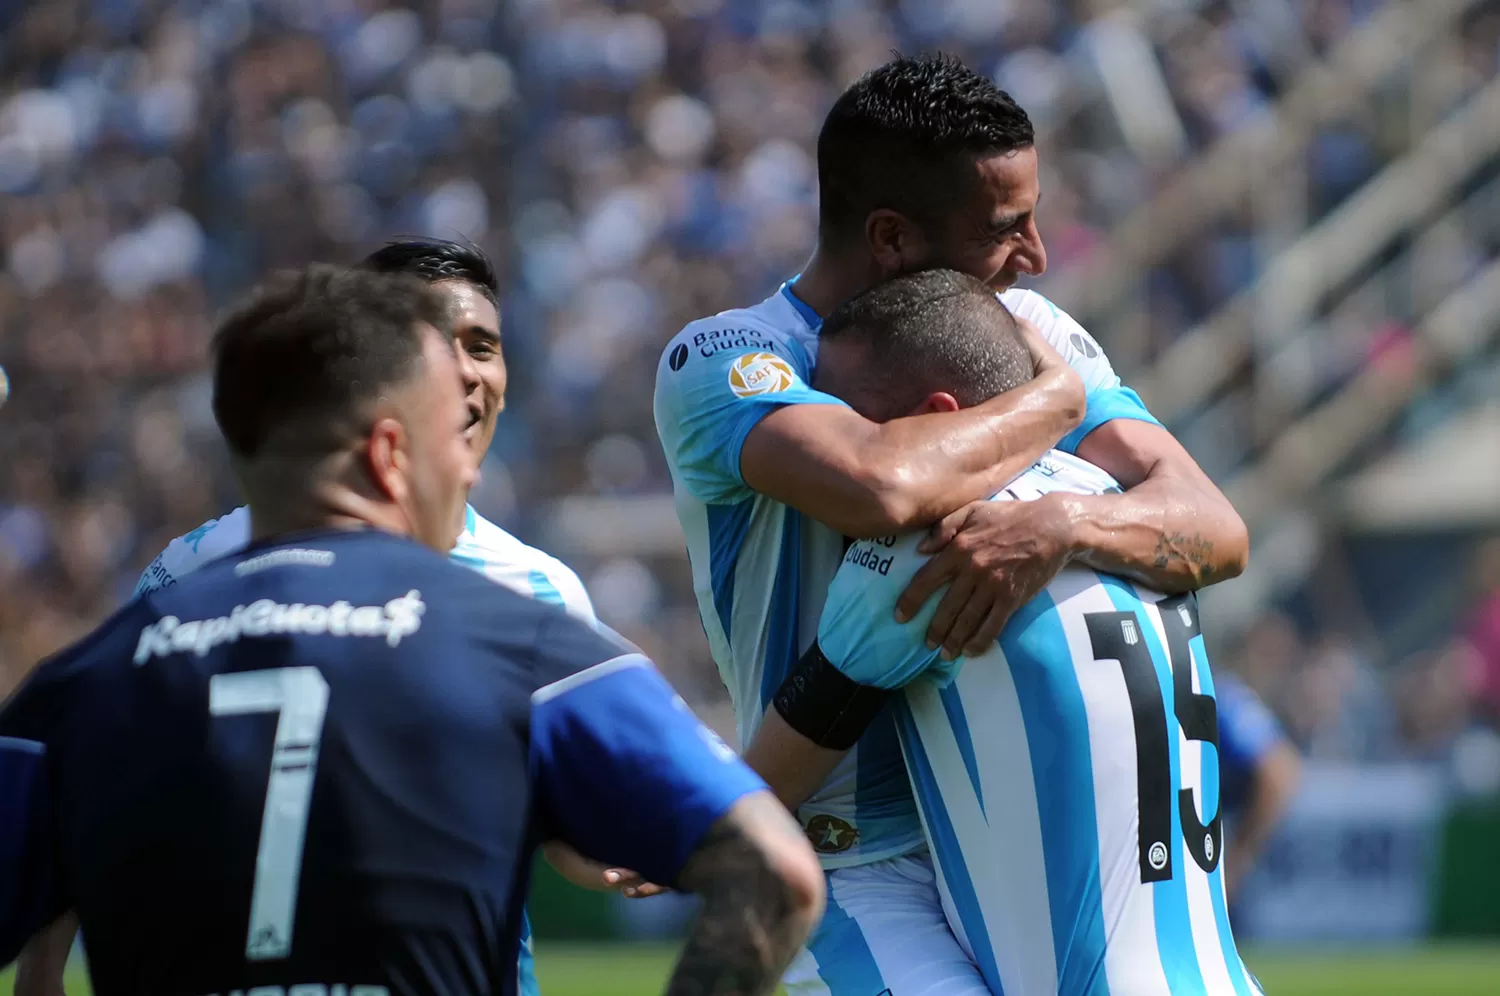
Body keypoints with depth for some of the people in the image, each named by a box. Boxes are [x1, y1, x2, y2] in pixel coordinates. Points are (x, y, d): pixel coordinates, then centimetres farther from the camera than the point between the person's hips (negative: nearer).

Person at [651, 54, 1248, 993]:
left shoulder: (1029, 332, 6)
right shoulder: (724, 361, -11)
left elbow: (1218, 533, -6)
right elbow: (880, 486, -34)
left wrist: (1065, 524, -28)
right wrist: (1053, 396, -16)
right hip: (858, 869, -6)